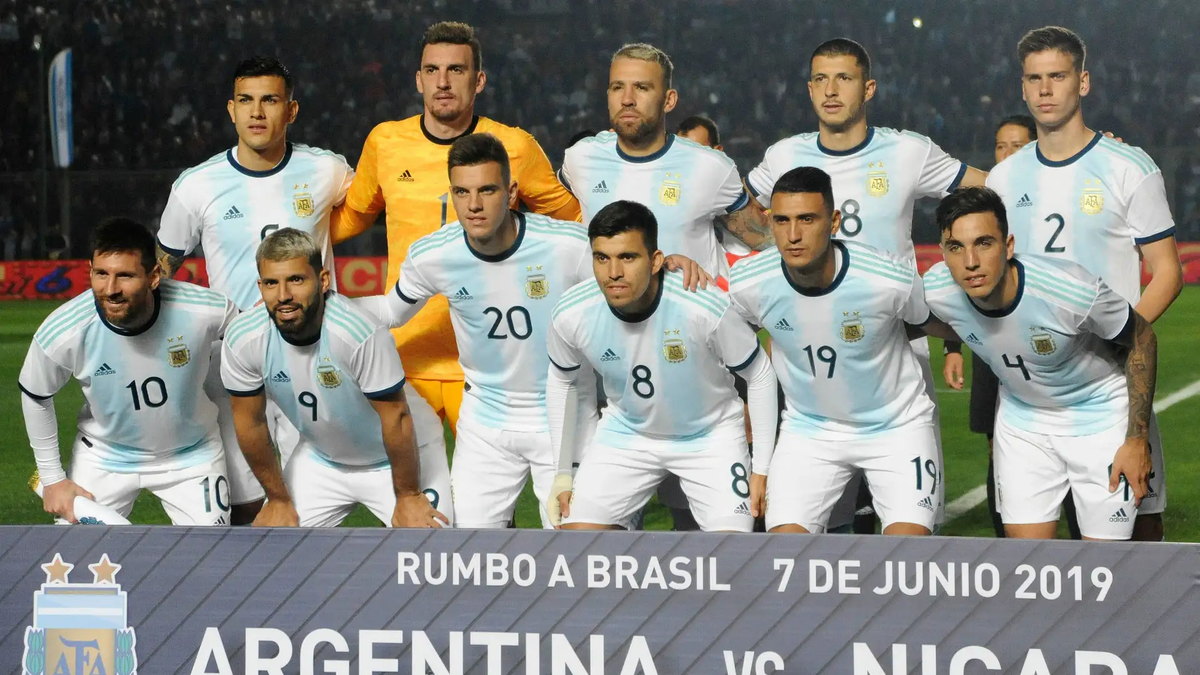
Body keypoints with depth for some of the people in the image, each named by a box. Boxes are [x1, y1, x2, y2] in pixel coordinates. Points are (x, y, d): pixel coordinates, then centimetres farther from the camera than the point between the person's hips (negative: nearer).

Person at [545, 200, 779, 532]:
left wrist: (762, 468, -9)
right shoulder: (571, 315, -22)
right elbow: (561, 380, 2)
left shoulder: (705, 307, -32)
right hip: (625, 434, 2)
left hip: (710, 436, -2)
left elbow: (760, 375, -13)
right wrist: (563, 471, 6)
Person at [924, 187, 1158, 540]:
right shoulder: (937, 292, -22)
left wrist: (1137, 440, -14)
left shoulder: (1072, 291, -34)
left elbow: (1141, 339, -16)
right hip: (1020, 416, 4)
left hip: (1100, 415, -4)